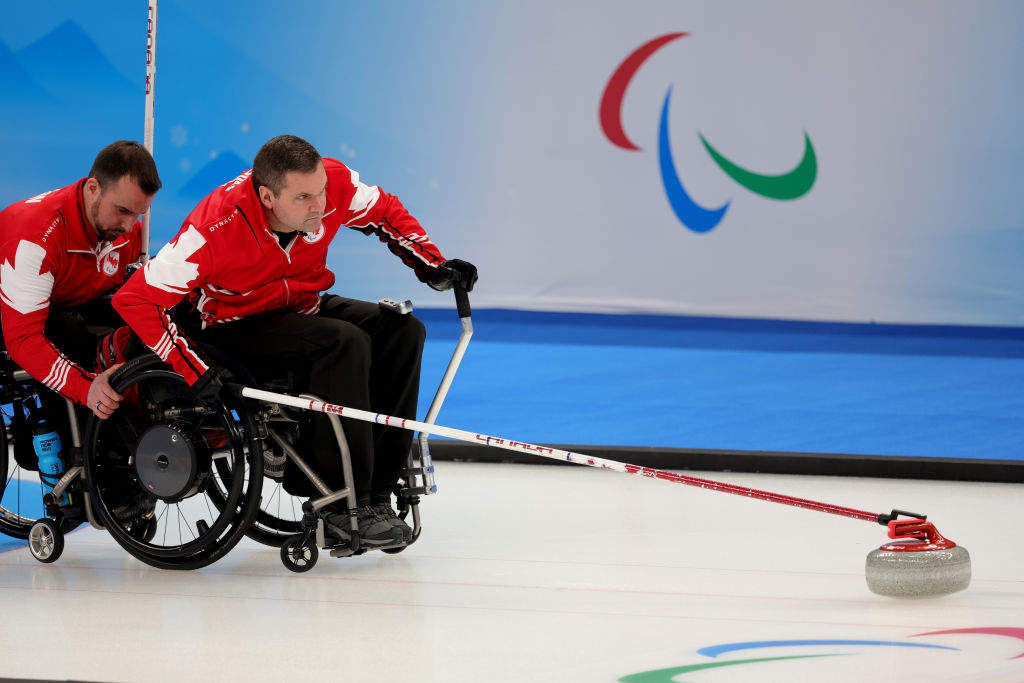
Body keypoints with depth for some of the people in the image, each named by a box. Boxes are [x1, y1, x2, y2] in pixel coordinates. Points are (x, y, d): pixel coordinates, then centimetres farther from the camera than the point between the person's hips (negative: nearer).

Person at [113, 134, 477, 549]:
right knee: (344, 341, -29)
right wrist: (193, 370, -37)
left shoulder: (333, 182, -19)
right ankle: (341, 507, -26)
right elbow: (136, 299, -31)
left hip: (299, 308, 7)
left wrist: (432, 265, -8)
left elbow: (385, 213, 4)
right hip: (230, 326, -7)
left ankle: (374, 492, -13)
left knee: (402, 330, -14)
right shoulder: (216, 227, -32)